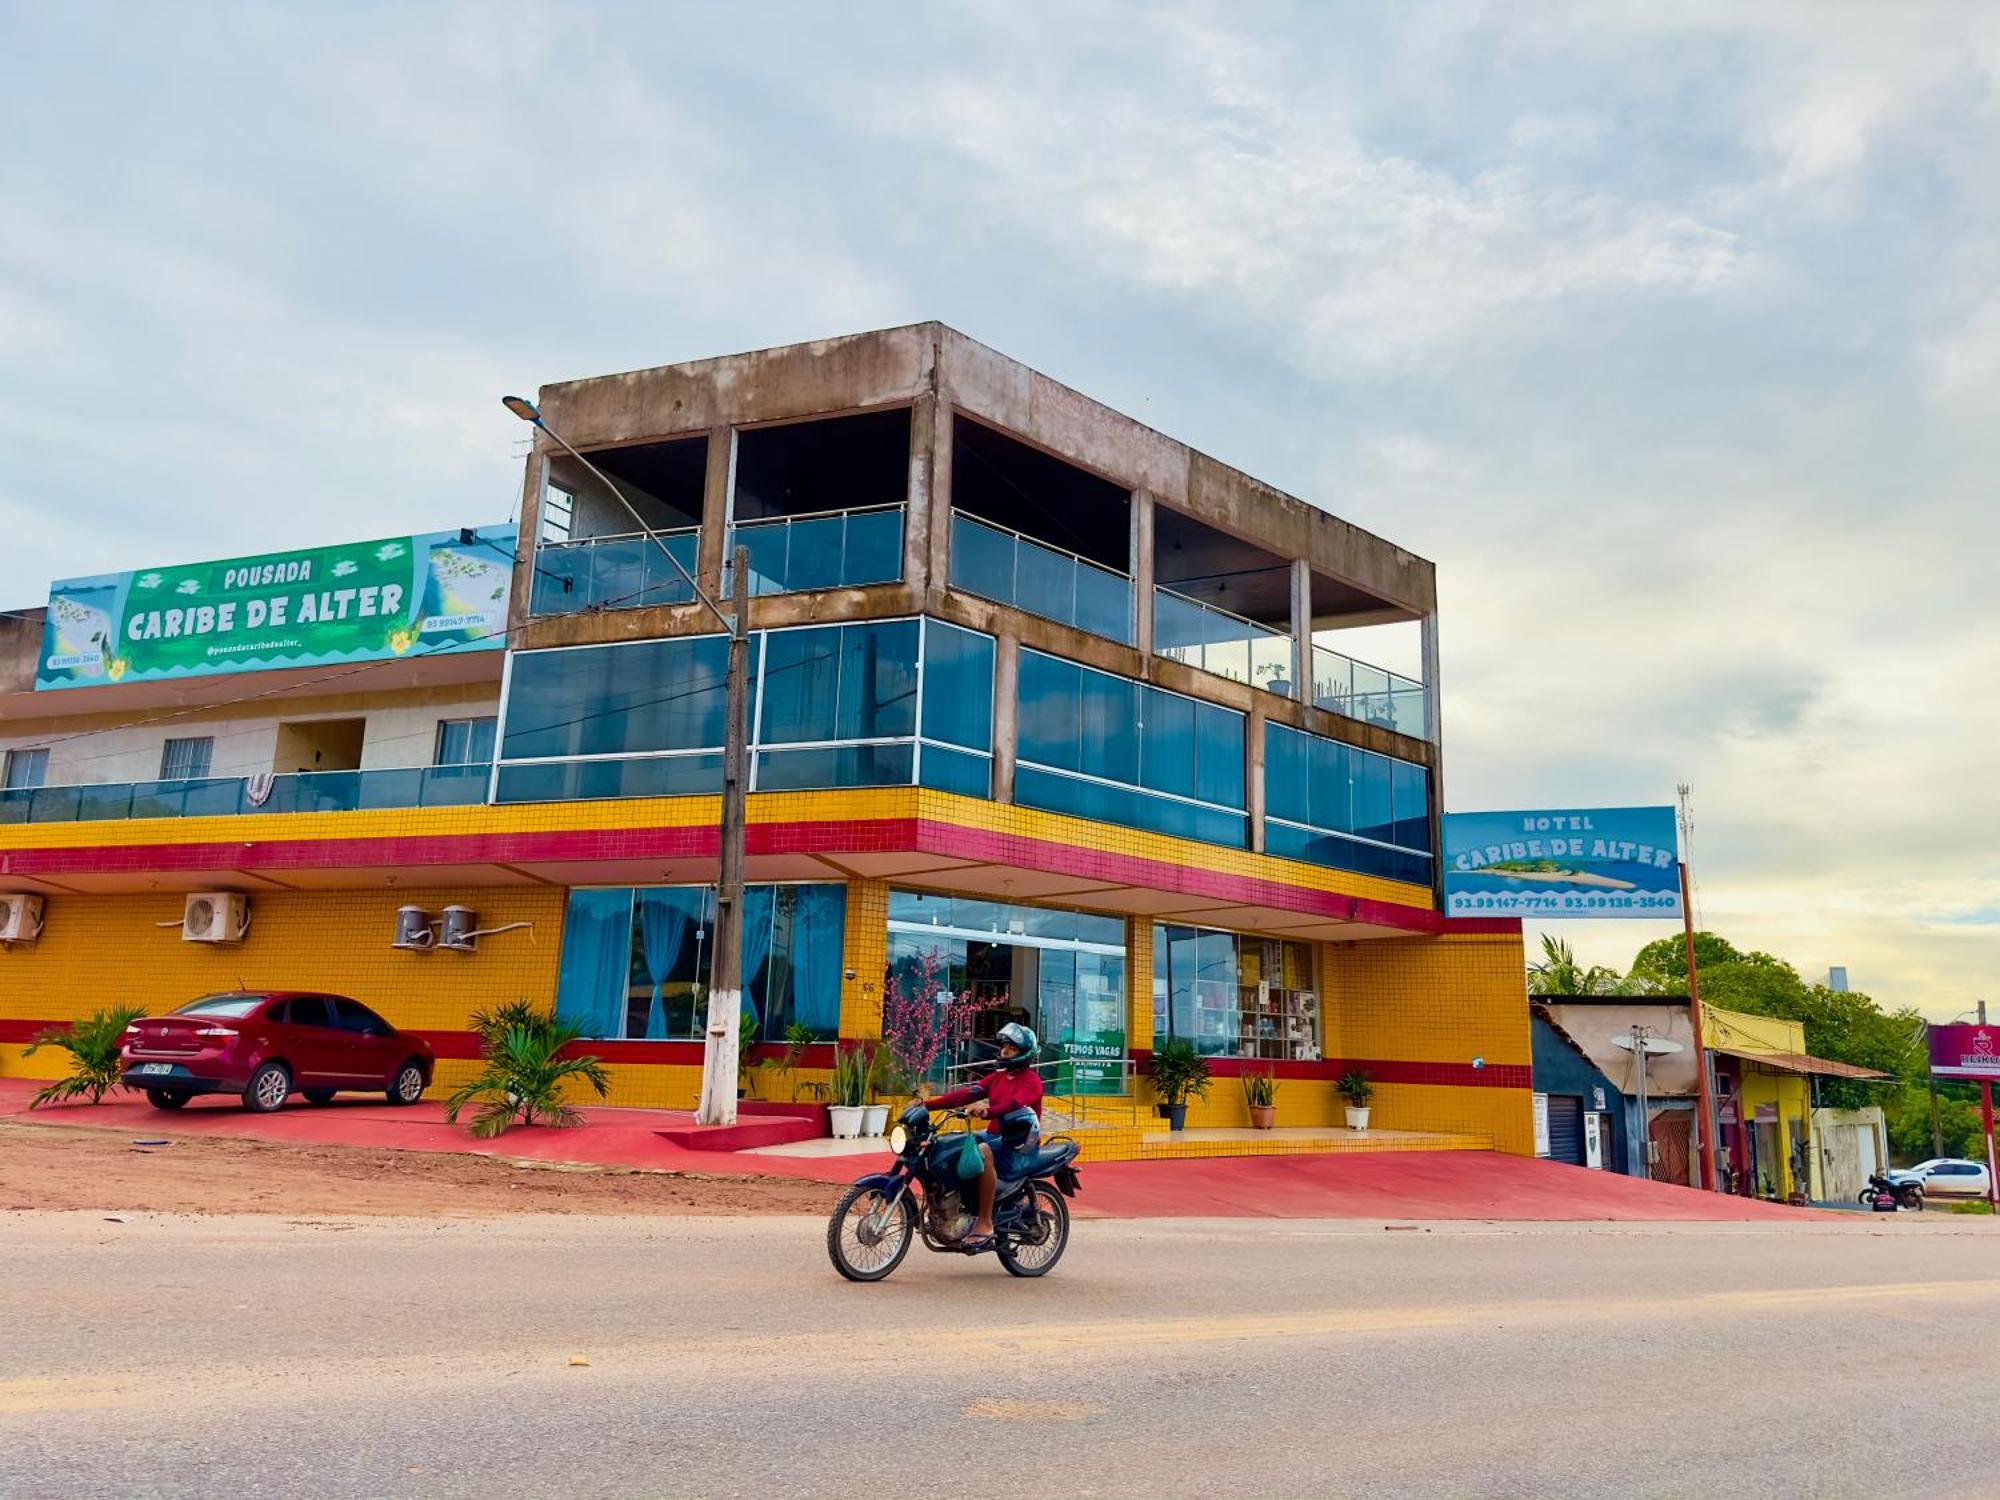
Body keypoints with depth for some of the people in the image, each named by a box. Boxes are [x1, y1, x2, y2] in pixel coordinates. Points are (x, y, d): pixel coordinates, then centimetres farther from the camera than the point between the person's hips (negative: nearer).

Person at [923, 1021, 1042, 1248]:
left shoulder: (1031, 1080, -6)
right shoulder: (998, 1076, 16)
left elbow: (1014, 1105, -26)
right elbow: (966, 1093, 4)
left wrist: (987, 1110, -46)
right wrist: (928, 1104, -8)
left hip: (1018, 1142, -8)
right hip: (993, 1134, 8)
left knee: (983, 1152, -37)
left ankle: (985, 1224, -32)